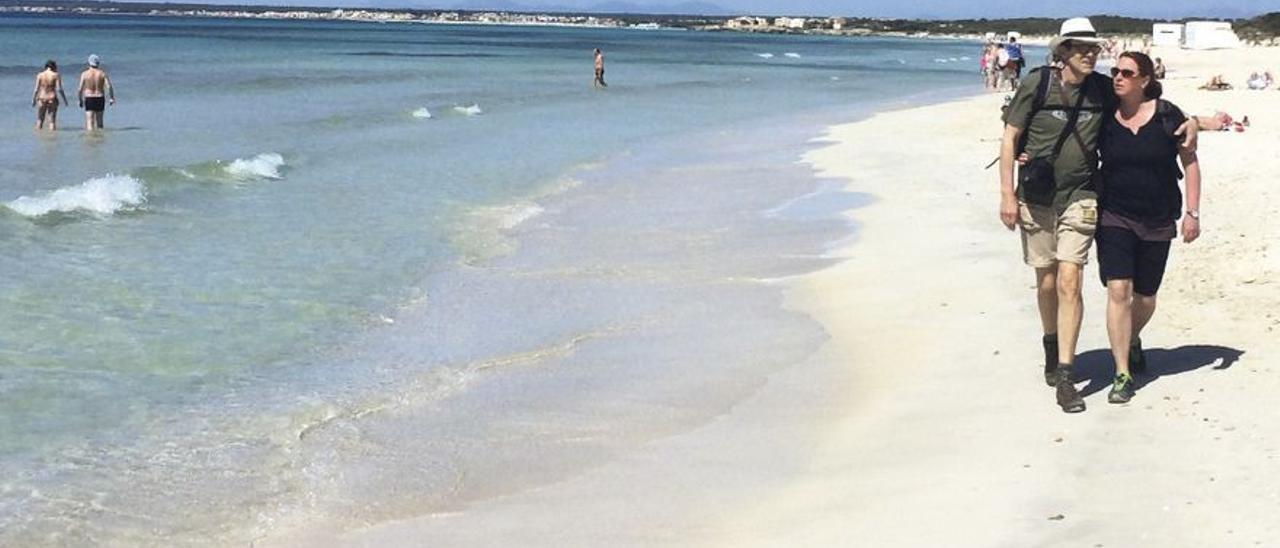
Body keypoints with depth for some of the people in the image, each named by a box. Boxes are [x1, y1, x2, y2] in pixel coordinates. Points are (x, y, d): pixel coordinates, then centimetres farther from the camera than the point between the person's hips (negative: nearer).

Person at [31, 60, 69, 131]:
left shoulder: (40, 75, 2)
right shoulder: (56, 75, -3)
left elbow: (36, 89, 0)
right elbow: (59, 89, -8)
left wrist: (33, 100, 9)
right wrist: (65, 100, 0)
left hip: (42, 99, 1)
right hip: (52, 99, -1)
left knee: (39, 120, 9)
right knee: (52, 120, 1)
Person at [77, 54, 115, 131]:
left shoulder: (84, 74, -5)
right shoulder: (102, 73, -1)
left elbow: (80, 89, -6)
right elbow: (109, 86, -10)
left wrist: (80, 100, 6)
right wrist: (112, 98, -2)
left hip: (89, 99, -2)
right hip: (100, 99, 2)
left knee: (89, 121, -6)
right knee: (99, 120, 16)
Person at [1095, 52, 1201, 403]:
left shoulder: (1167, 115, -5)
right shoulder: (1104, 118, -2)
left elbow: (1190, 163, 2)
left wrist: (1193, 212, -2)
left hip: (1157, 222, 1)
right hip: (1114, 218, -1)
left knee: (1145, 297, 12)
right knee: (1118, 291, -14)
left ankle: (1132, 341, 46)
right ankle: (1123, 375, -8)